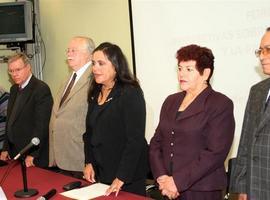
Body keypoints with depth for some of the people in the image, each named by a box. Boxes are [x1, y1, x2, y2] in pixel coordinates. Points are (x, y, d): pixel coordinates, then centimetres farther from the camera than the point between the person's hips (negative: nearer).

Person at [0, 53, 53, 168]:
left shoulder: (42, 89, -15)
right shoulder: (14, 89, 12)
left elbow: (41, 125, -18)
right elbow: (10, 120, 15)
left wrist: (32, 155, -19)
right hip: (14, 153, 7)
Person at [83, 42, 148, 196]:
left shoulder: (131, 93, -14)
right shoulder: (95, 93, 8)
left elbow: (135, 139, -18)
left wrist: (122, 177, -20)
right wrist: (89, 163, 4)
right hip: (99, 172, 7)